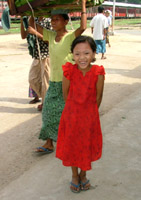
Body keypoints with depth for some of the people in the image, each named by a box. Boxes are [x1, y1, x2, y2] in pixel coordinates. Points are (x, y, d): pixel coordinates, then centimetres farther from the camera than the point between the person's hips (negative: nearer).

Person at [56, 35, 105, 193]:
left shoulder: (98, 73, -20)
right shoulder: (69, 72, -19)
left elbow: (98, 97, -7)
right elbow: (65, 95, -5)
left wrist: (90, 112, 4)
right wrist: (74, 109, 6)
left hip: (90, 116, 0)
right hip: (71, 115, 0)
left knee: (87, 146, 16)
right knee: (72, 146, 15)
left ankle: (83, 174, 43)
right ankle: (75, 175, 40)